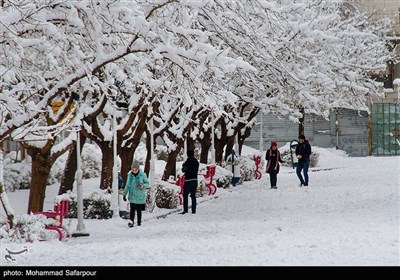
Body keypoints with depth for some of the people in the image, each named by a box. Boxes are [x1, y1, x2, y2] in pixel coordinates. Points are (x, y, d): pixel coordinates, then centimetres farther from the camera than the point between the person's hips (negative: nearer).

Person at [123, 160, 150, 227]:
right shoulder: (130, 175, 0)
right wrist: (125, 194, 11)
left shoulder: (142, 175, -8)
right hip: (132, 196, 1)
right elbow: (127, 185, 10)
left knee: (139, 210, 3)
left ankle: (139, 222, 17)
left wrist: (143, 185, -22)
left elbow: (148, 184, -1)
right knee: (132, 209, -13)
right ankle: (131, 222, -15)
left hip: (140, 196, -1)